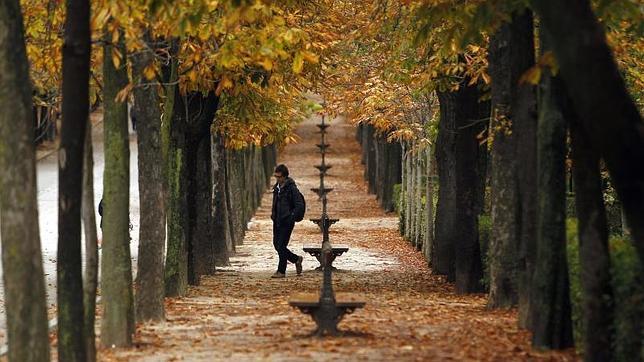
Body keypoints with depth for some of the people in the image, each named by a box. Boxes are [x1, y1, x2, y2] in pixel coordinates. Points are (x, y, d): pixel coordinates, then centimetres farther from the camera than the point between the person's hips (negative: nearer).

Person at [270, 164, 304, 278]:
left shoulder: (291, 188, -14)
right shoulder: (277, 187, 9)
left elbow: (300, 205, -15)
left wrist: (291, 216, -20)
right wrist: (273, 213, 11)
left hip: (287, 222, -8)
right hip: (277, 221, 8)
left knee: (281, 246, -6)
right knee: (277, 245, 10)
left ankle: (281, 271, 4)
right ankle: (296, 259, 28)